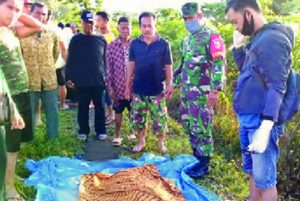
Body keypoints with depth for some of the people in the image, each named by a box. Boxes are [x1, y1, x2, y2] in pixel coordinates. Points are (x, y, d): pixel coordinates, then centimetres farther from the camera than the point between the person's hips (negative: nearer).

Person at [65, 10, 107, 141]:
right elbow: (70, 60, 1)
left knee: (99, 107, 7)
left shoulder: (101, 40, 6)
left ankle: (101, 131, 18)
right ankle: (83, 131, 21)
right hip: (82, 81, -1)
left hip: (99, 80, 1)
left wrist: (107, 76, 7)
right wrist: (69, 77, -3)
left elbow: (105, 60, 9)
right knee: (83, 107, 9)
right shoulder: (76, 40, 1)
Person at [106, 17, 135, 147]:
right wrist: (110, 87, -4)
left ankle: (133, 132, 30)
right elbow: (108, 68, -2)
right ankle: (117, 136, 22)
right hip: (118, 86, -1)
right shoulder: (111, 46, -4)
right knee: (118, 111, 10)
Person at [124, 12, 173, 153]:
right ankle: (141, 141, 31)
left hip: (157, 90, -2)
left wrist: (169, 87, -5)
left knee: (160, 120, 4)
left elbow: (168, 68, -3)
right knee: (137, 119, 11)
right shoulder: (134, 44, 0)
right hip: (138, 89, 3)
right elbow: (131, 66, 7)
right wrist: (127, 86, 6)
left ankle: (161, 143, 25)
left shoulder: (164, 44, -7)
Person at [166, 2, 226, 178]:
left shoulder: (212, 36, -8)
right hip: (187, 91, 8)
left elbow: (219, 64, -16)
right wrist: (174, 84, 24)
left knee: (201, 128, -4)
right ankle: (196, 157, 27)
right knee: (189, 125, 14)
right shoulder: (187, 40, 17)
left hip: (202, 92, -8)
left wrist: (215, 89, -23)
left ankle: (204, 165, 8)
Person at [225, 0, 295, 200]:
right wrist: (238, 47, 12)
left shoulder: (273, 39, -16)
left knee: (264, 179, 0)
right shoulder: (258, 38, 14)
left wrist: (265, 128, -27)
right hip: (247, 119, 10)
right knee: (253, 171, 20)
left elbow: (276, 88, -22)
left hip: (261, 121, -10)